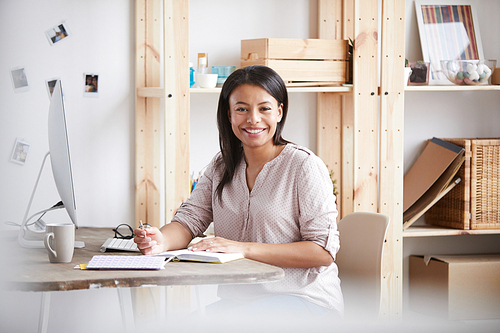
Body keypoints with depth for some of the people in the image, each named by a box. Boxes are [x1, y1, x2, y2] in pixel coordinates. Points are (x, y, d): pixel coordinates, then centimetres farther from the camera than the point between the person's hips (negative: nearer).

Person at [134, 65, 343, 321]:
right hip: (237, 295, 5)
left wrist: (244, 248, -22)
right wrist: (161, 240, -20)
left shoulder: (305, 166, -8)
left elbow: (324, 251, -14)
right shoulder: (221, 166, 12)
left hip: (303, 298, -5)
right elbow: (190, 218, 5)